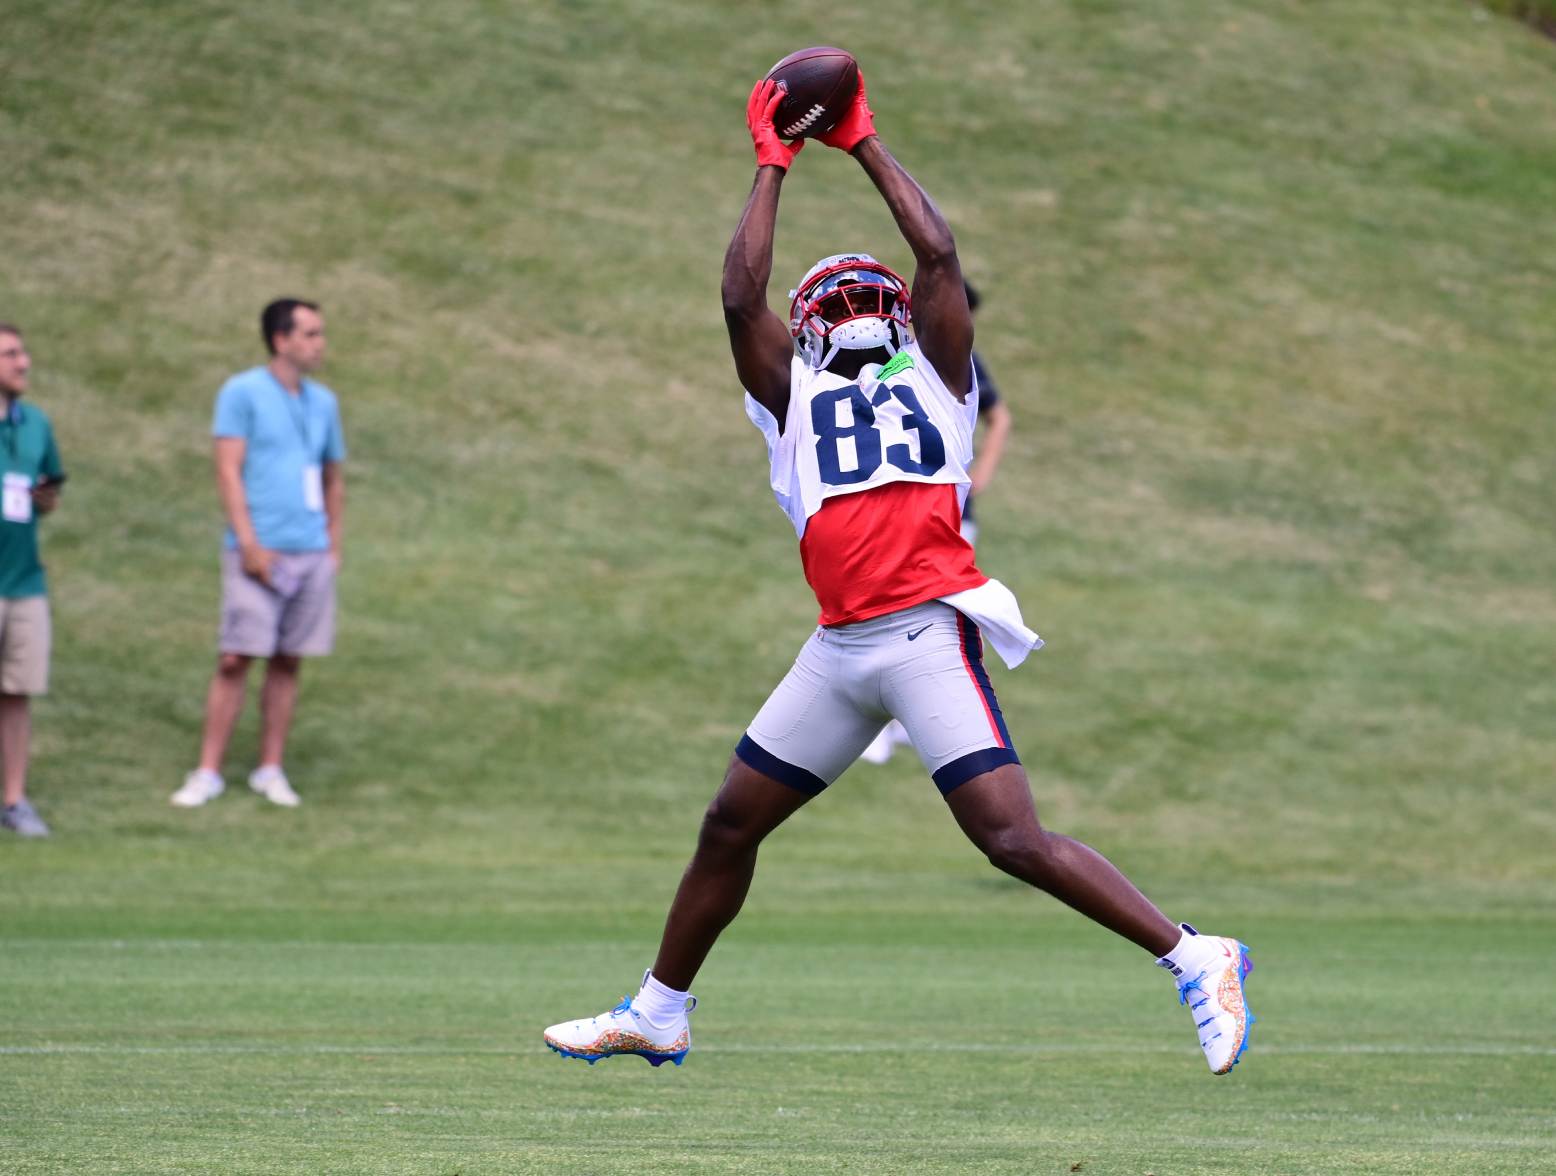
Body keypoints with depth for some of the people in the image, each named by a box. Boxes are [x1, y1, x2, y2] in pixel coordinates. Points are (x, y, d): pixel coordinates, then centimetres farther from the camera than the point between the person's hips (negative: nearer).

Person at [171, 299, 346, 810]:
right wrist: (249, 545, -15)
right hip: (260, 551, -5)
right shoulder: (242, 393, -2)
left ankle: (270, 770, 13)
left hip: (312, 553, 5)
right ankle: (208, 772, -3)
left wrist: (334, 547, 13)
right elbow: (228, 471, -8)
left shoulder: (322, 401, 14)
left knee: (288, 662, 6)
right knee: (236, 659, -8)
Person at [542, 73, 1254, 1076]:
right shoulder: (794, 397, 20)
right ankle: (659, 1014, 28)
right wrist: (773, 165, 14)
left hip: (930, 630, -4)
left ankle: (1195, 962, -10)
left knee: (1013, 839, -15)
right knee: (730, 825, 12)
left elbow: (938, 256, 6)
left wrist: (867, 146, 14)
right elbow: (741, 297, 9)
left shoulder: (934, 378, 15)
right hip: (839, 648, 5)